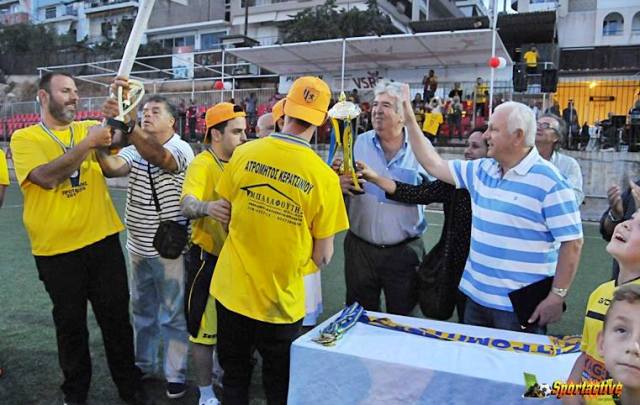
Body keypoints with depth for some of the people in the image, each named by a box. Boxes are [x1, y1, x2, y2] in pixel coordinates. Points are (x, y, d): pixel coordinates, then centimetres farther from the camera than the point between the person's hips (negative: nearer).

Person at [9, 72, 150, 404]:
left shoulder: (88, 128, 9)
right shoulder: (25, 138, -2)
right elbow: (47, 177, -19)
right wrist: (88, 143, -20)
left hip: (103, 240, 3)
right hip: (56, 249, -2)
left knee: (117, 318, 11)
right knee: (70, 323, 13)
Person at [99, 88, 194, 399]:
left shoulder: (181, 149, -12)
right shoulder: (133, 150, 6)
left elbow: (158, 157, -34)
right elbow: (111, 168, -14)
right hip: (138, 247, 6)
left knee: (173, 314, 7)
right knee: (142, 310, 20)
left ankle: (176, 374, 22)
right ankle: (143, 365, 38)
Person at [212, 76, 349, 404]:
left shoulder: (244, 153, -9)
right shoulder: (323, 177, -17)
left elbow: (226, 214, 4)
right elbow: (323, 255, -9)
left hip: (232, 289, 2)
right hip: (281, 300, -2)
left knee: (234, 377, 24)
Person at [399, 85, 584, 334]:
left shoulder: (549, 182, -14)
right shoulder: (482, 170, 5)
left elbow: (572, 242, -14)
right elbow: (434, 165, 11)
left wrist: (557, 296, -15)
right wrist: (409, 118, 9)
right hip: (476, 297, 7)